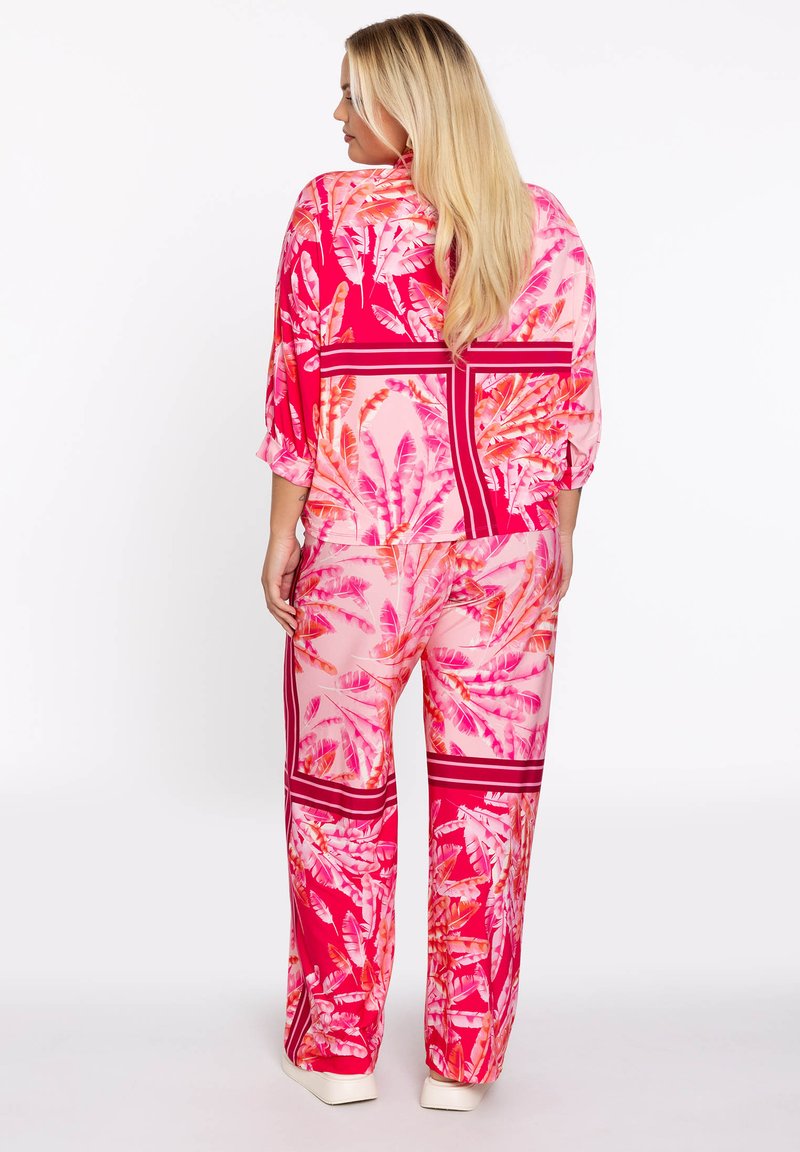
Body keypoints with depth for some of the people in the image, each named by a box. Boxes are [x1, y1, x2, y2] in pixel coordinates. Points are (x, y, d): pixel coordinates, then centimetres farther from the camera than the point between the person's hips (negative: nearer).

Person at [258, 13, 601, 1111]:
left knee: (340, 785, 13)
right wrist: (557, 534, 13)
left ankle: (338, 1046, 25)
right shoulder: (545, 223, 4)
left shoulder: (331, 209, -5)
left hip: (360, 545, -2)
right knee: (488, 791, 10)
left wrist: (281, 534, 1)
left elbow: (298, 383, -7)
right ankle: (463, 1056, 20)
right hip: (507, 546, 3)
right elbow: (575, 396, 4)